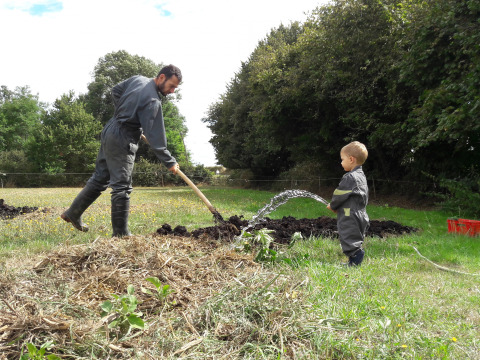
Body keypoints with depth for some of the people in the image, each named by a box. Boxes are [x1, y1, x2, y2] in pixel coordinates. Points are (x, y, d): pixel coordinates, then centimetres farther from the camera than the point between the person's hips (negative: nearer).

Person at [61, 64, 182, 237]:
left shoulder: (138, 79, 5)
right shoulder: (153, 101, -22)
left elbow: (116, 91, 21)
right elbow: (154, 137, -23)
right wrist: (169, 162, -18)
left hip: (109, 132, 10)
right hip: (122, 142, -10)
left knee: (99, 178, 19)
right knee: (122, 187, -4)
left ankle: (73, 213, 30)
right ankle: (120, 233, 3)